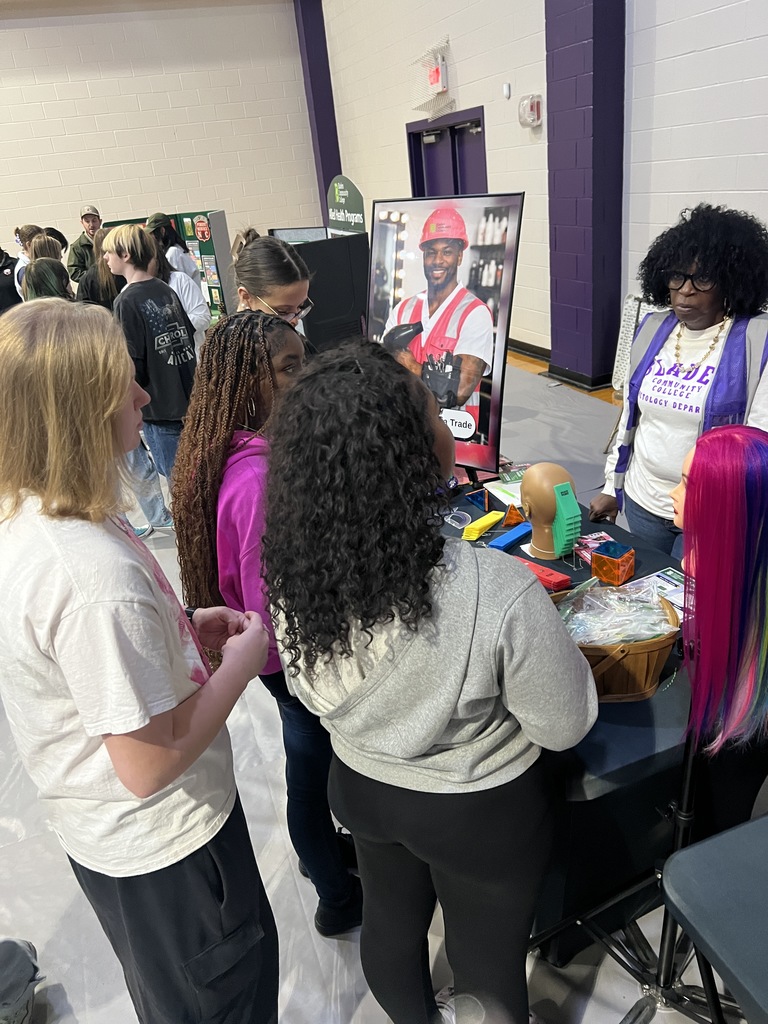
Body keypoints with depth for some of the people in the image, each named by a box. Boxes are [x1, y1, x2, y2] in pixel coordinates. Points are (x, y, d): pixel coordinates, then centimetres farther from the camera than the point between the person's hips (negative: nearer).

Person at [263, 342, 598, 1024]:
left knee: (391, 918, 32)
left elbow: (308, 692, -2)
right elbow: (565, 727, -19)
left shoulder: (295, 574, -20)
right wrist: (541, 633, -5)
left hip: (360, 788, 5)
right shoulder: (500, 592, -36)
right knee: (487, 964, 24)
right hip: (480, 813, -5)